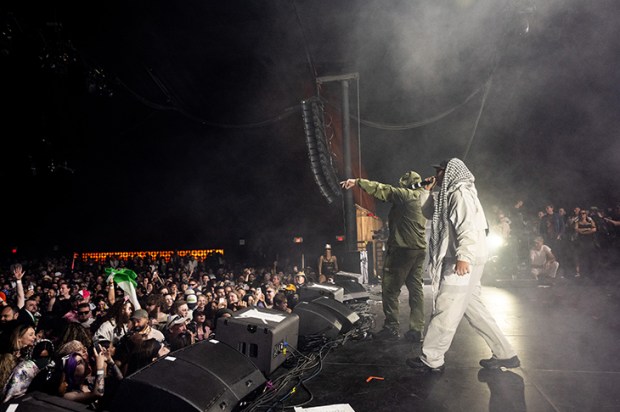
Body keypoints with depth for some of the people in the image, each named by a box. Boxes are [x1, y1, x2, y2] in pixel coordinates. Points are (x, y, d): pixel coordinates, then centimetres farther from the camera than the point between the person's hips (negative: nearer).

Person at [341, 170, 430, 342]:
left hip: (402, 249, -8)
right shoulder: (423, 198, 14)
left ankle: (392, 328, 3)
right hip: (420, 250, 9)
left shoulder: (405, 195, -10)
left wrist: (357, 182, -10)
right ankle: (417, 329, 12)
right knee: (416, 289, 10)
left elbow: (381, 189, -12)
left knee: (390, 289, 0)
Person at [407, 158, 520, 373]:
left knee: (445, 310, -5)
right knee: (472, 307, 13)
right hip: (458, 260, 10)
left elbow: (467, 226, -22)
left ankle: (431, 360, 3)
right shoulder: (450, 194, 20)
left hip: (464, 262, -10)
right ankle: (505, 354, 21)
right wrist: (436, 189, 16)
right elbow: (427, 212, 23)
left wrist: (464, 256, -31)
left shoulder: (461, 192, -9)